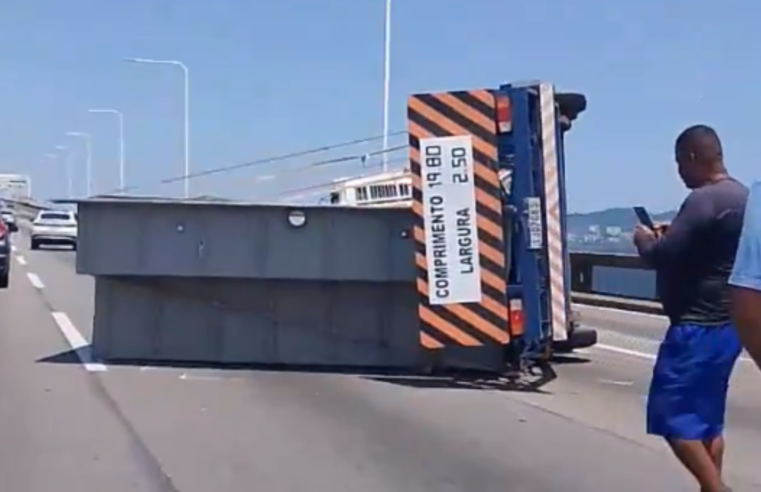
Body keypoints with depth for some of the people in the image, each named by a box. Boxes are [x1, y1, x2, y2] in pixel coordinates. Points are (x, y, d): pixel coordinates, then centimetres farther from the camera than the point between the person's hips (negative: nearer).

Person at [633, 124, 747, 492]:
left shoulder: (703, 200, -19)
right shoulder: (741, 196, 12)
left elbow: (662, 257, -20)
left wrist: (644, 240, 0)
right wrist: (671, 236, 16)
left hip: (698, 325, -10)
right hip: (726, 324, 10)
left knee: (672, 415, -4)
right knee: (706, 418, 15)